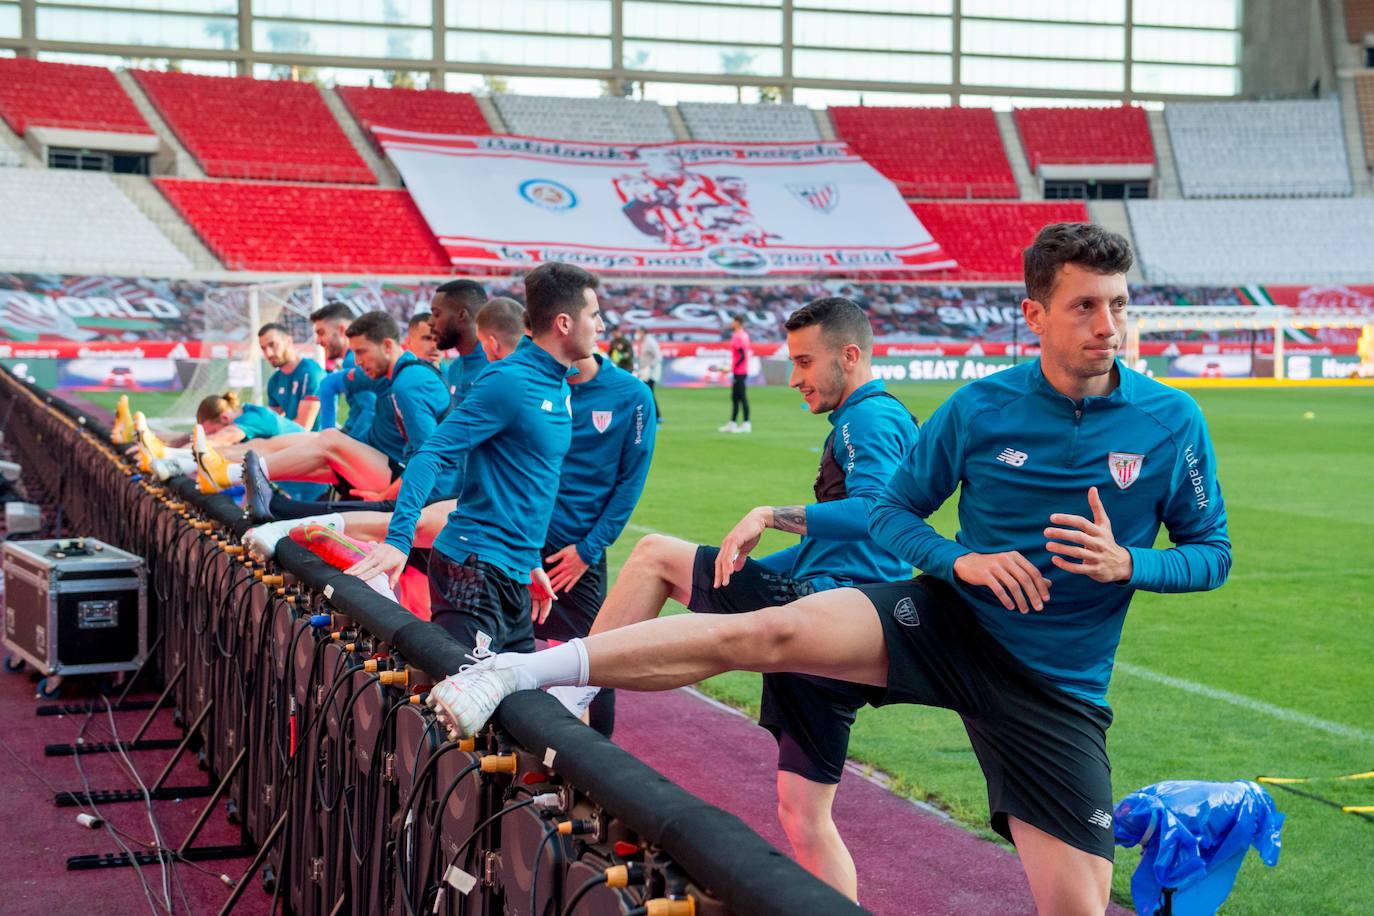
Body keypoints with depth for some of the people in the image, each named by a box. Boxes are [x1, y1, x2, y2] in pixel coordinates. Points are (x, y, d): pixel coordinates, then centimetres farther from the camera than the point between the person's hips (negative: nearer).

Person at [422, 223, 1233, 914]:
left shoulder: (1173, 422, -5)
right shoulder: (980, 410, -4)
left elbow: (1212, 553, 3)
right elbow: (894, 512, 7)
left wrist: (1126, 564, -18)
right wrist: (961, 559, -14)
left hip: (1058, 689, 1)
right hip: (949, 624, 0)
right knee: (766, 633, -23)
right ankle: (521, 671, -17)